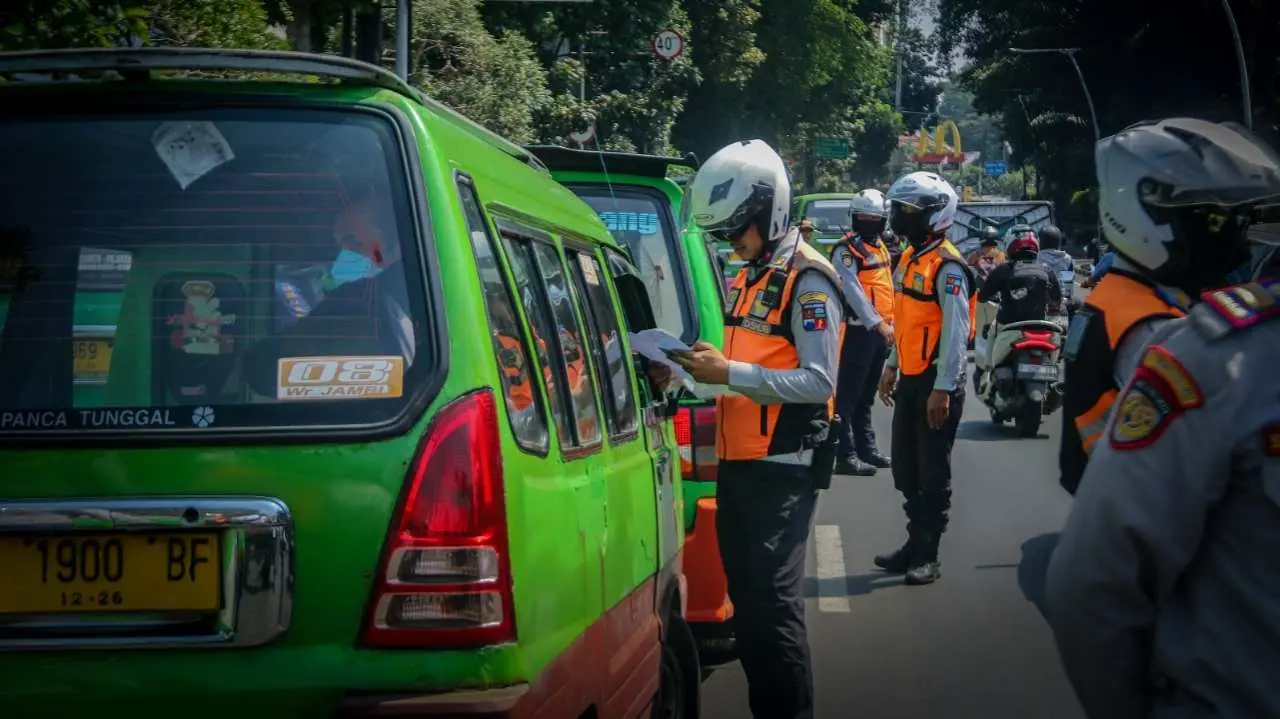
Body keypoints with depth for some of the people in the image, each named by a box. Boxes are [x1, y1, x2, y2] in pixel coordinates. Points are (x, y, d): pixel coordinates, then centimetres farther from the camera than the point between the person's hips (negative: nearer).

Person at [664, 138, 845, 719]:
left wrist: (729, 373, -23)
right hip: (738, 461, 9)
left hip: (782, 468, -9)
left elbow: (818, 382, -19)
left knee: (772, 602, -11)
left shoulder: (807, 280, -11)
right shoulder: (750, 275, 17)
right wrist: (699, 374, 4)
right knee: (746, 601, 14)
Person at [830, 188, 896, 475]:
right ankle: (846, 455, -9)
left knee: (866, 395, 17)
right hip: (857, 331, -9)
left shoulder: (880, 247, 18)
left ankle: (866, 448, 25)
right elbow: (853, 290, -21)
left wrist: (891, 323, 15)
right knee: (848, 395, -8)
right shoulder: (846, 250, -10)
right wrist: (877, 323, -28)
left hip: (880, 331, 9)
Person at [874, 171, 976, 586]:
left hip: (936, 383, -9)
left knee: (933, 474, -1)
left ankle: (927, 555, 5)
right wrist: (892, 366, 22)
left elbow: (956, 331, -21)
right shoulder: (910, 259, 13)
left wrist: (943, 389, -24)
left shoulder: (947, 267, -17)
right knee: (905, 469, 14)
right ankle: (916, 544, 25)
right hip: (910, 379, 9)